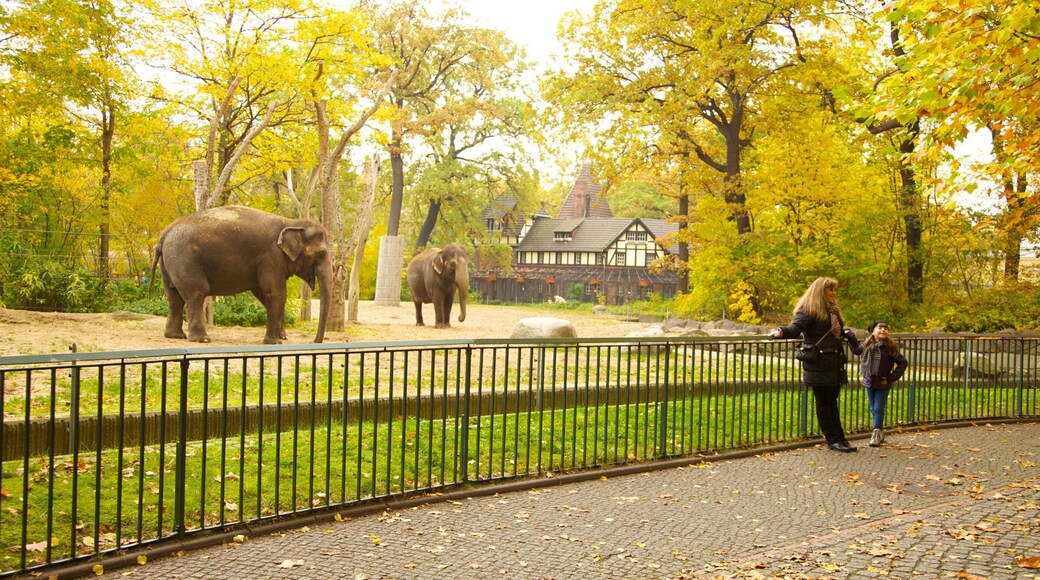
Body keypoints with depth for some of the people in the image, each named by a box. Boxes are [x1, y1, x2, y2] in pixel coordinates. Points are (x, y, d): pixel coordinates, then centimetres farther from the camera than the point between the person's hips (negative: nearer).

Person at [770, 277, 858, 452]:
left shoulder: (832, 310, 17)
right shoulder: (808, 310, -9)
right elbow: (795, 328, -21)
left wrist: (846, 333, 46)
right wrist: (781, 331, -40)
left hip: (835, 364, 8)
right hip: (819, 364, -8)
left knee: (832, 401, 14)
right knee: (824, 402, 1)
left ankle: (839, 438, 20)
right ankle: (833, 440, 6)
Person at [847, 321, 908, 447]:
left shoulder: (890, 347, -13)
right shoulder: (867, 345, -2)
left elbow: (903, 363, -8)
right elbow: (856, 350, 19)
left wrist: (892, 378, -10)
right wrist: (851, 338, 9)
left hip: (883, 384, -4)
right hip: (869, 382, 4)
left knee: (879, 409, -1)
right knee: (873, 409, 13)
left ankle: (877, 433, 7)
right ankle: (879, 433, 26)